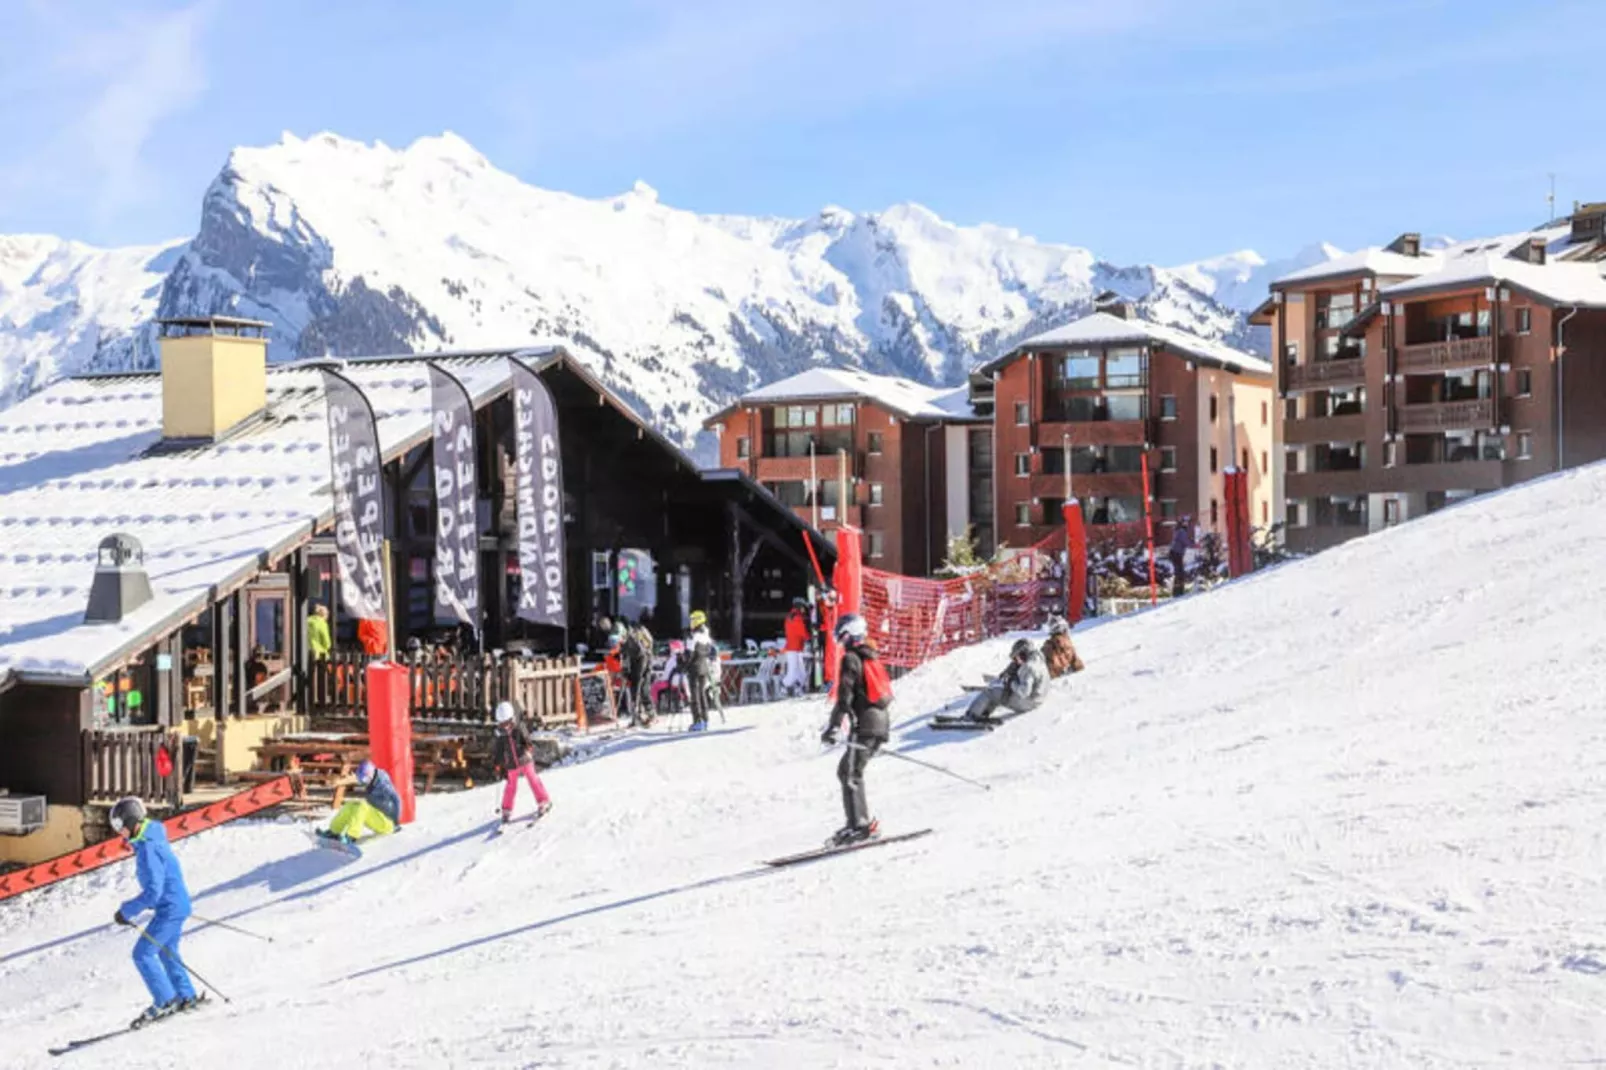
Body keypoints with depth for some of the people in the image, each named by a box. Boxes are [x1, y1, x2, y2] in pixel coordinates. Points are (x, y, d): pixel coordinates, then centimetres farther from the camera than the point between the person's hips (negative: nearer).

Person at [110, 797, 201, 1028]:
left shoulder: (148, 849, -24)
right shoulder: (152, 839, 7)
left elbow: (153, 891, -27)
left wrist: (127, 911, -18)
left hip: (169, 909, -10)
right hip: (177, 905, 10)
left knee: (143, 954, -6)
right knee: (167, 953, 21)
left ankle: (165, 1002, -2)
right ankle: (187, 997, 29)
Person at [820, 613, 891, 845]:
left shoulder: (851, 659, -8)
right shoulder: (871, 657, 19)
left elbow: (845, 698, -15)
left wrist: (831, 728, -13)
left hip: (865, 723, -9)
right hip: (882, 722, 9)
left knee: (851, 774, -7)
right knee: (846, 771, 15)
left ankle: (860, 825, -14)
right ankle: (860, 822, 13)